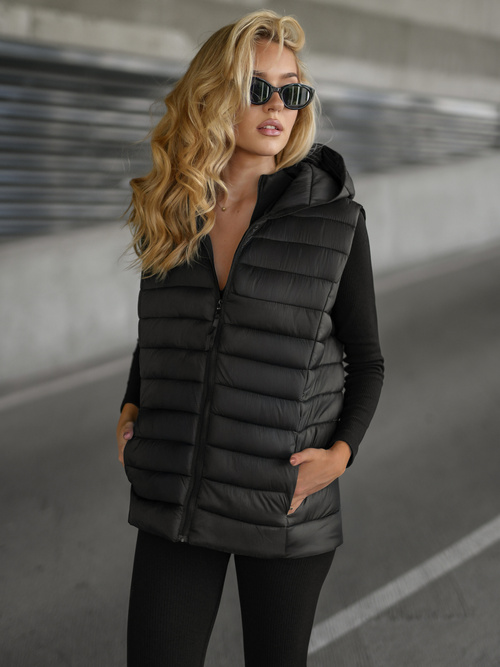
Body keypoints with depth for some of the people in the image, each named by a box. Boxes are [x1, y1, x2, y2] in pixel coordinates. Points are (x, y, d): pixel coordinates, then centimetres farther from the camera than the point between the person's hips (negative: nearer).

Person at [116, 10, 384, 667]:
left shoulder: (333, 217, -7)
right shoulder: (171, 215, 2)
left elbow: (365, 360, 1)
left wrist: (341, 451, -13)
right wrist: (131, 409, 1)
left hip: (286, 497, -2)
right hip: (176, 495, 2)